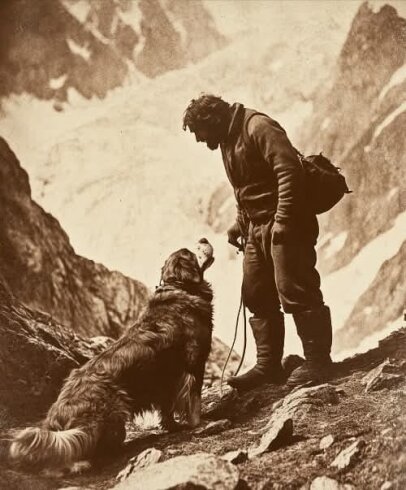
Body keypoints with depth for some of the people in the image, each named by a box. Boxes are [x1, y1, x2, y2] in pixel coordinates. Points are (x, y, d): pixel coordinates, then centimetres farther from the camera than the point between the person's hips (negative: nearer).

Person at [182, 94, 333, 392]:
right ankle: (268, 366, 15)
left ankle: (318, 362, 1)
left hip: (285, 224, -10)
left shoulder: (259, 127, -13)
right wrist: (240, 224, 13)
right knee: (257, 296, 9)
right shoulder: (229, 141, 18)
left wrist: (283, 222, -25)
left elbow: (290, 170, -23)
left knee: (295, 291, -9)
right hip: (258, 229, 10)